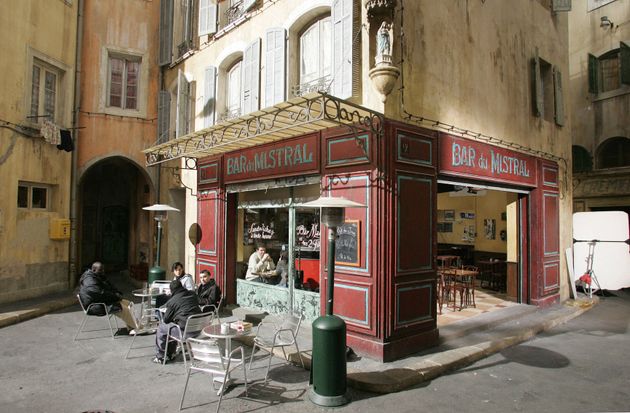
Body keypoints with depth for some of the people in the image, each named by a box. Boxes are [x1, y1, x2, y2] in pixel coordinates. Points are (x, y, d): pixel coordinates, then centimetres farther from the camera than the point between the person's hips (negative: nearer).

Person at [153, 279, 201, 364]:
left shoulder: (172, 301, -8)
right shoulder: (193, 294, 8)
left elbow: (166, 320, 2)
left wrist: (165, 313, 25)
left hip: (186, 331, -7)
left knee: (161, 328, 13)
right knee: (172, 325, 30)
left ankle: (160, 357, 21)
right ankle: (170, 354, 37)